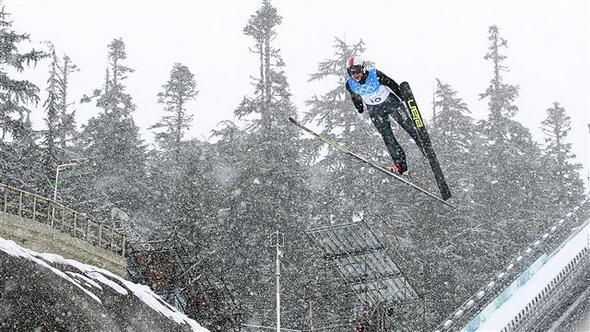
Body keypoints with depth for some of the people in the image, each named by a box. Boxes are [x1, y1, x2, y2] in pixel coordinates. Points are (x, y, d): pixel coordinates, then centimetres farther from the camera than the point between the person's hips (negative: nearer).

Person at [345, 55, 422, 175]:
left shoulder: (375, 75, -27)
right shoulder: (350, 84, -17)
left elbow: (392, 84, -14)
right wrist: (360, 108, 19)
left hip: (390, 102, -2)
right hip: (375, 110, 2)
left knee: (409, 126, 1)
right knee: (387, 135, -6)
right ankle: (400, 163, -4)